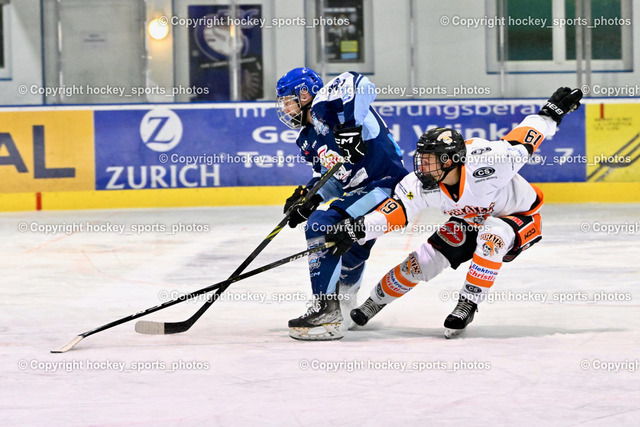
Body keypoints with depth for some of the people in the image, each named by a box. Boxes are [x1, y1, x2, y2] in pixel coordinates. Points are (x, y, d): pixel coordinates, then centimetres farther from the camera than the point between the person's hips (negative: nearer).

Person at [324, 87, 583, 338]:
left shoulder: (486, 163, -38)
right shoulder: (422, 184, -24)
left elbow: (525, 139, -26)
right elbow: (394, 211, -25)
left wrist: (553, 111, -28)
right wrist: (355, 230, -36)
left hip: (519, 216, -5)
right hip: (471, 221, 5)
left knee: (491, 236, -38)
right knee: (424, 260, -3)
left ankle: (468, 304, -27)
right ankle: (375, 301, 21)